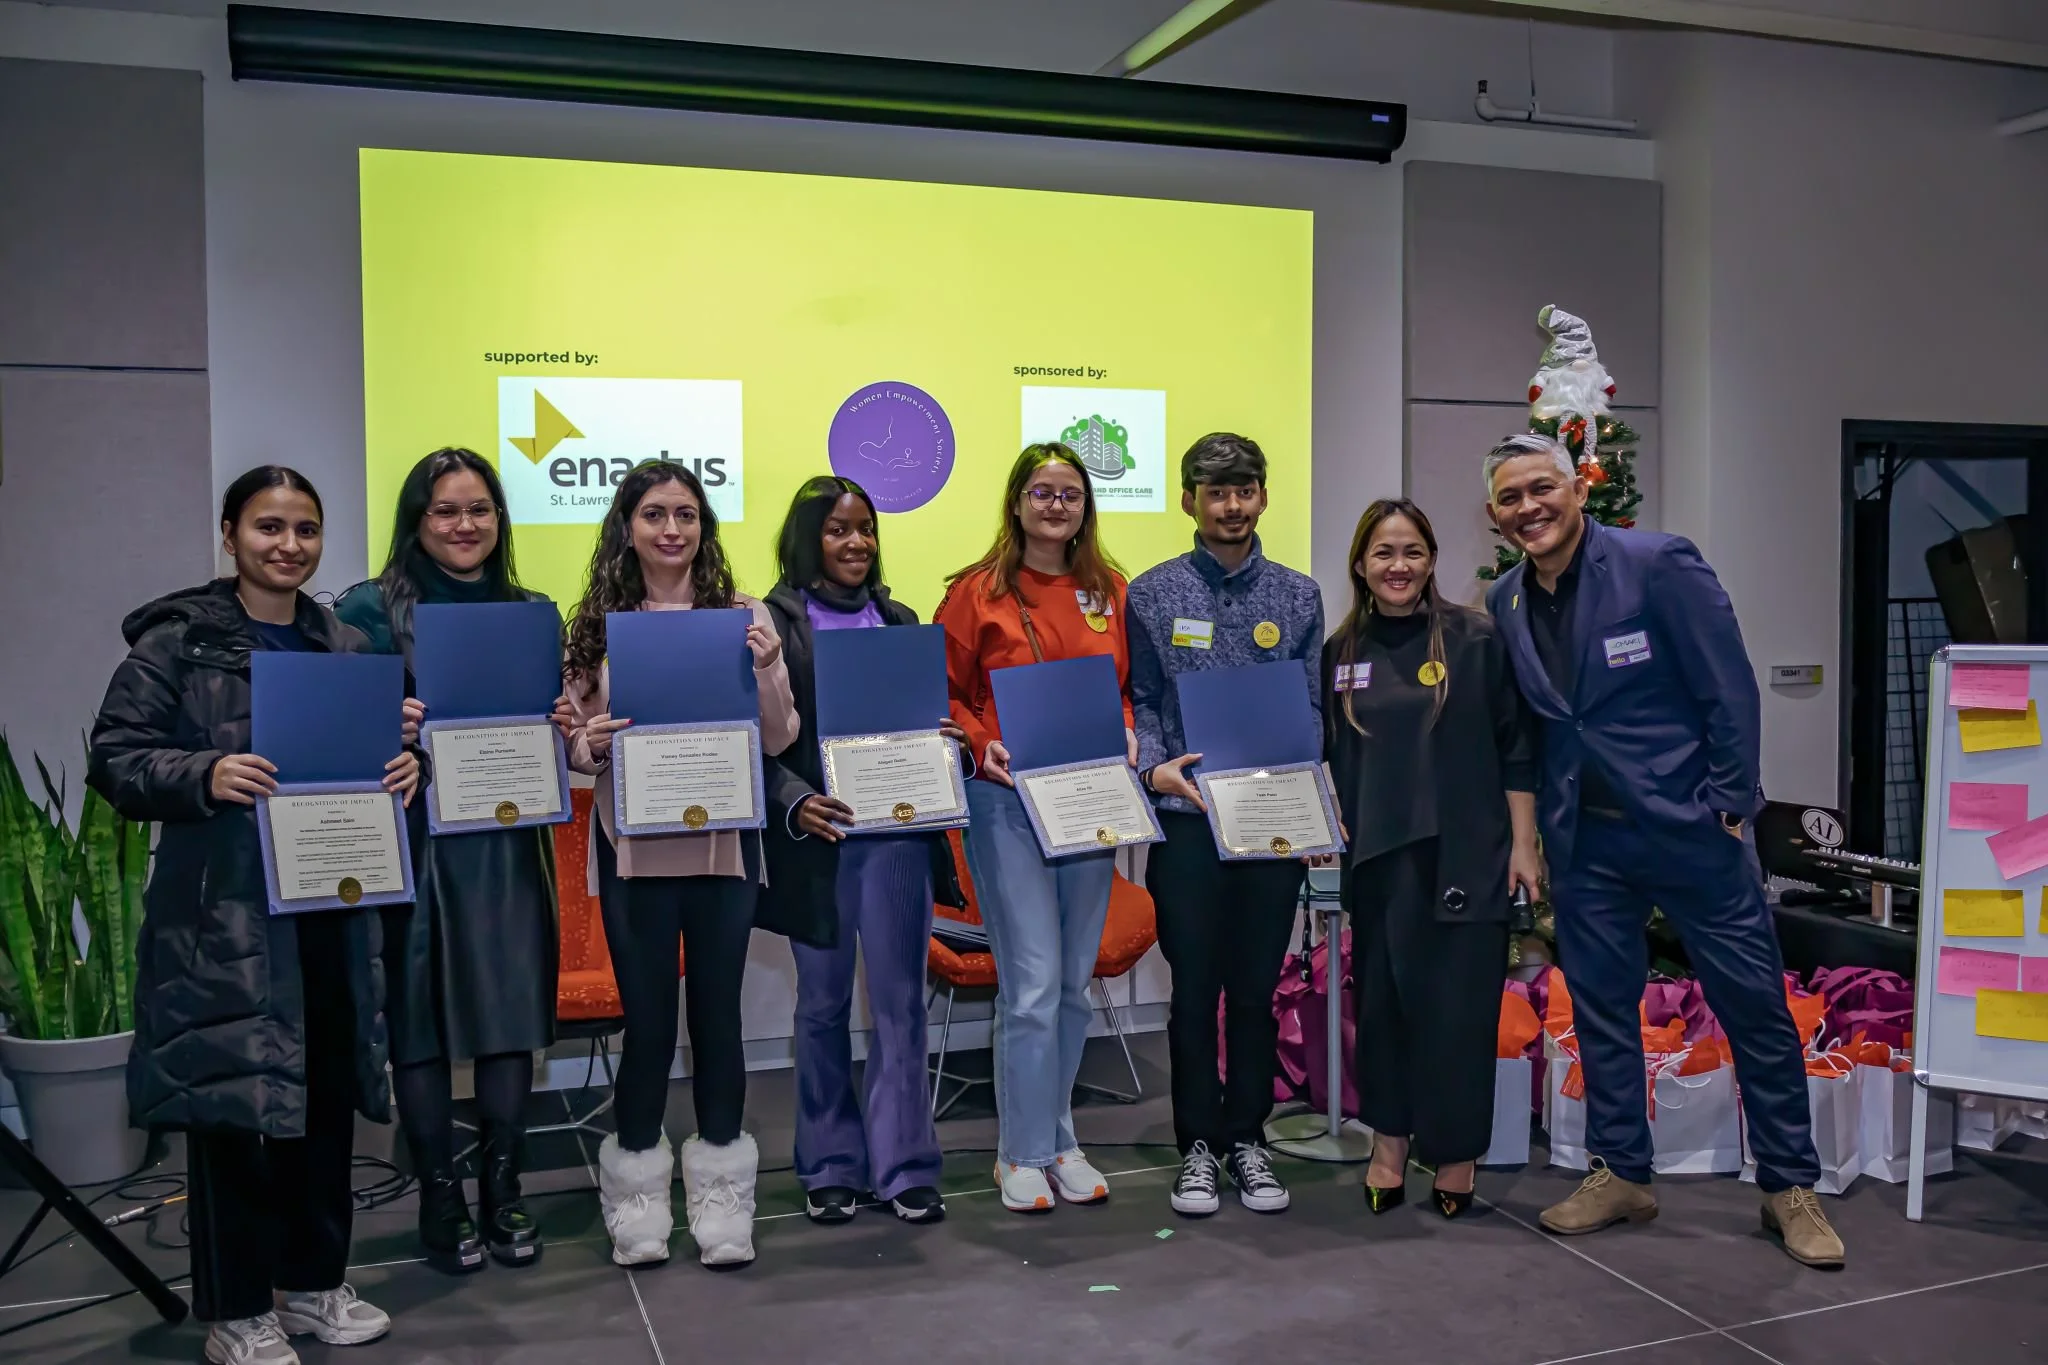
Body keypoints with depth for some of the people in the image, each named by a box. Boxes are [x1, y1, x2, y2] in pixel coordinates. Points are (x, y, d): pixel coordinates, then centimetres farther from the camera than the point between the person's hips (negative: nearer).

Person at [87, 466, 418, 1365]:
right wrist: (204, 777, -23)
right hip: (224, 915, -5)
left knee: (326, 1096, 11)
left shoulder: (344, 645, 11)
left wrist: (402, 767, -4)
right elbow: (116, 760, -6)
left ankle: (312, 1283, 28)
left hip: (332, 906, 5)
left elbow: (377, 747, 18)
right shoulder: (176, 641, -3)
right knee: (233, 1099, 0)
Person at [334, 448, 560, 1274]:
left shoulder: (531, 611, 12)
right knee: (418, 1017, 4)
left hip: (507, 841, 3)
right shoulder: (370, 610, 0)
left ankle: (501, 1190, 20)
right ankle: (440, 1199, 18)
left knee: (512, 1010, 5)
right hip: (410, 841, -3)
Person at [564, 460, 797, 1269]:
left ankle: (721, 1199, 22)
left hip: (723, 845, 0)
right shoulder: (597, 625, 3)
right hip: (634, 850, 0)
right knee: (647, 1021, 5)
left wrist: (765, 673, -16)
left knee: (717, 1015, 8)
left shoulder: (743, 616, 1)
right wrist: (588, 745, -15)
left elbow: (778, 742, 1)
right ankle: (636, 1200, 23)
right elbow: (575, 743, 6)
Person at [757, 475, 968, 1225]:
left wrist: (945, 735, -7)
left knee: (899, 1001, 3)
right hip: (817, 835, -2)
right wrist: (796, 801, -20)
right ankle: (830, 1166, 22)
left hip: (897, 831, 2)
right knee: (823, 1003, 9)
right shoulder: (773, 622, 0)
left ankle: (904, 1165, 13)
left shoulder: (900, 619, 12)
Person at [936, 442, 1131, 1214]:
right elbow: (941, 692, 0)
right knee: (1032, 984, -5)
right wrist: (980, 743, -16)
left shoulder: (1110, 593, 9)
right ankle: (1023, 1152, 12)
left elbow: (1130, 687, 15)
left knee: (1074, 983, 12)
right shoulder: (979, 593, -2)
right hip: (1008, 802, -4)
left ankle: (1058, 1140, 28)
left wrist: (1127, 732, -4)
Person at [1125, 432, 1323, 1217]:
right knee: (1195, 990, 5)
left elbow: (1311, 710, 8)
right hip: (1186, 820, -1)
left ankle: (1247, 1139, 23)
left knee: (1257, 990, 9)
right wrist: (1154, 768, -16)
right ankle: (1197, 1146, 18)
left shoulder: (1298, 596, 7)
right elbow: (1138, 703, 2)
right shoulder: (1153, 595, 2)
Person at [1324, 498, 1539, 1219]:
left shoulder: (1475, 639, -3)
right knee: (1383, 997, 8)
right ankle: (1390, 1138, 22)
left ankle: (1455, 1148, 17)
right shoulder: (1341, 652, 7)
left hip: (1467, 855, -3)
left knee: (1459, 1003, 2)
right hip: (1378, 859, 3)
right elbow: (1327, 756, 15)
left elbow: (1515, 750, -2)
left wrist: (1524, 845, -4)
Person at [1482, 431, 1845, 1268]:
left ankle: (1790, 1188, 19)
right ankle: (1621, 1175, 26)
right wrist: (1533, 830, 7)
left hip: (1687, 825, -4)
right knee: (1600, 1008, 12)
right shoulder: (1504, 603, 4)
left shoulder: (1659, 565, -12)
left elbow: (1730, 690, -10)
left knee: (1754, 1003, 4)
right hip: (1585, 839, 5)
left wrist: (1730, 806, -11)